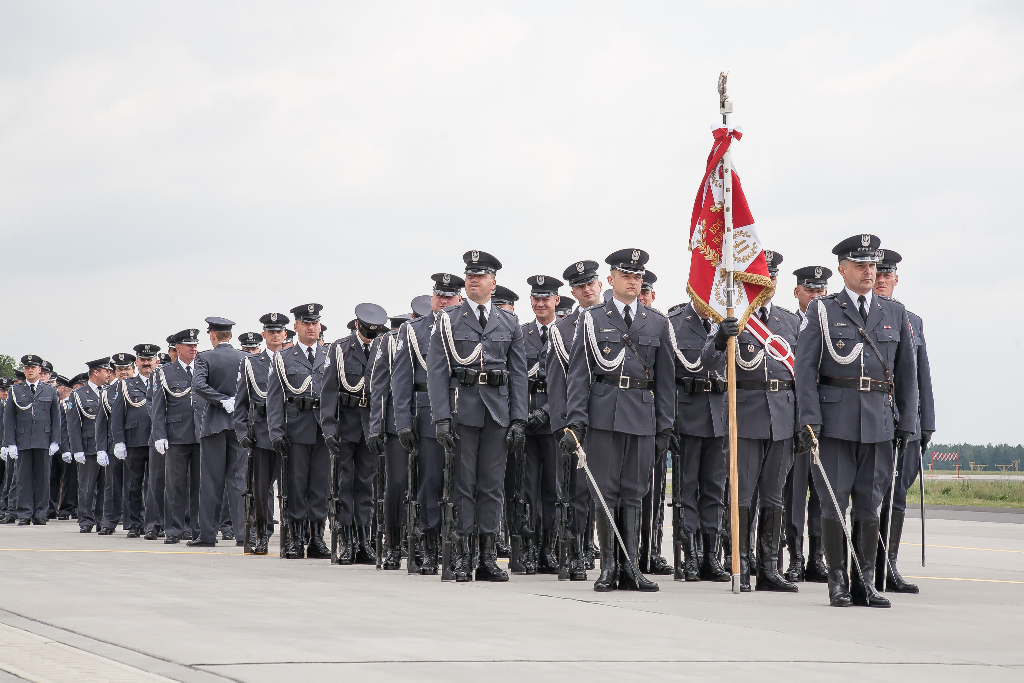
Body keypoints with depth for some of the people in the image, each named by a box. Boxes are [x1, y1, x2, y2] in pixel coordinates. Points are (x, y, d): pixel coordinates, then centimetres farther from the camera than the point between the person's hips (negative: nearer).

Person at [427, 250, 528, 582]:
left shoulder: (509, 323, 11)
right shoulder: (448, 320, 4)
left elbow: (519, 375, 9)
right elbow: (436, 372, -1)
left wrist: (519, 420, 1)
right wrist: (441, 418, -10)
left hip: (498, 412, 2)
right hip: (462, 411, -2)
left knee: (492, 485, 4)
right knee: (463, 484, -1)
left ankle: (488, 557, 7)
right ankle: (461, 557, 3)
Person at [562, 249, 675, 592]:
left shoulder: (657, 323, 12)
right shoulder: (593, 319, 6)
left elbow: (665, 378, 13)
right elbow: (578, 373, 2)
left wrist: (665, 426, 8)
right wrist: (575, 421, -7)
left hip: (643, 415, 2)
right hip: (604, 414, -2)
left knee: (633, 493, 4)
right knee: (605, 491, -1)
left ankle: (630, 568, 6)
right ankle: (608, 567, 4)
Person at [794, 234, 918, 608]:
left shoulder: (895, 313, 11)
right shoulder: (822, 311, 2)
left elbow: (906, 370, 14)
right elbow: (806, 368, -2)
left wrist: (907, 421, 8)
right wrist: (809, 420, -11)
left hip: (879, 422, 3)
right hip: (835, 419, -3)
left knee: (870, 502, 4)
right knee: (835, 500, -2)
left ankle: (865, 582, 10)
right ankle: (837, 583, 4)